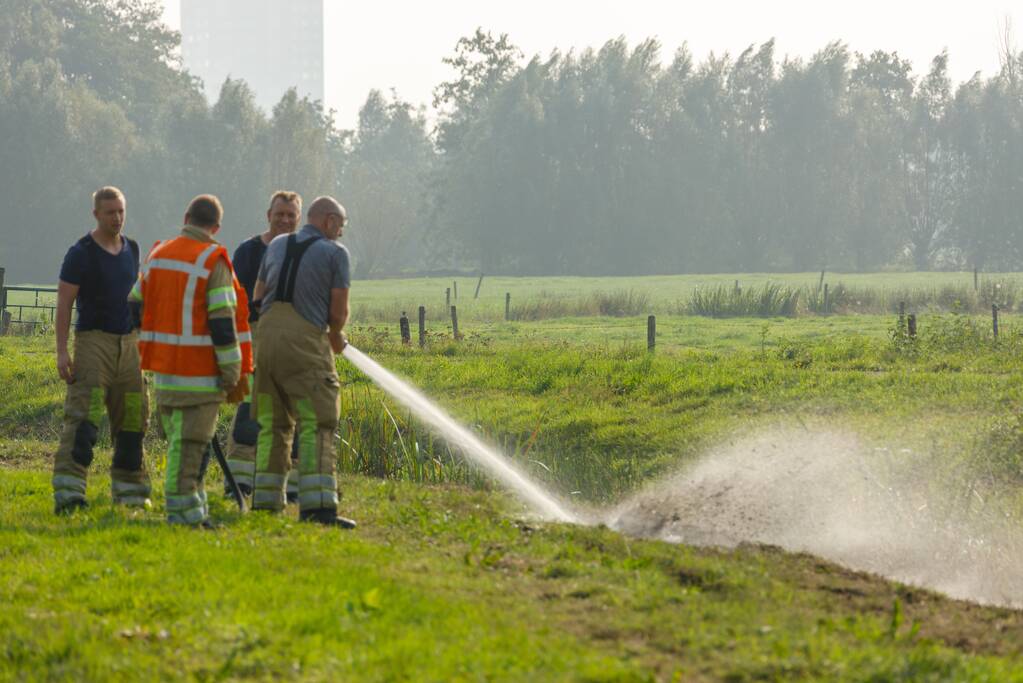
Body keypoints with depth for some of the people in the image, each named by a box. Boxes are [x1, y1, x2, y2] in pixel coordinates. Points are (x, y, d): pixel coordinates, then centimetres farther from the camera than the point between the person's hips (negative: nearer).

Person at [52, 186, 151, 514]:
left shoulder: (131, 250, 12)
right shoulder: (81, 253, -7)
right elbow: (64, 303, -10)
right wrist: (62, 351, -16)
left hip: (127, 342, 6)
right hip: (93, 340, -6)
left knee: (133, 416, 8)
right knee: (84, 416, -16)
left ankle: (130, 490, 19)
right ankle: (67, 493, -22)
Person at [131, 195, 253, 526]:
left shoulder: (156, 255, 10)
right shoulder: (213, 262, -10)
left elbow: (136, 306, 16)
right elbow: (223, 322, -14)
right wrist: (233, 375, -9)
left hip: (163, 369, 6)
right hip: (199, 371, -6)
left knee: (179, 439, 14)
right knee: (188, 443, -4)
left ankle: (195, 509, 18)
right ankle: (182, 509, -4)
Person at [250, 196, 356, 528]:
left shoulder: (277, 245, 18)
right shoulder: (335, 253, 2)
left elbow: (258, 296, 22)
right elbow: (339, 311, -1)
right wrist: (336, 336, 19)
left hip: (267, 334, 6)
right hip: (306, 340, -6)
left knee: (272, 424, 14)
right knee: (316, 426, -7)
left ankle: (265, 501, 14)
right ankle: (317, 505, -15)